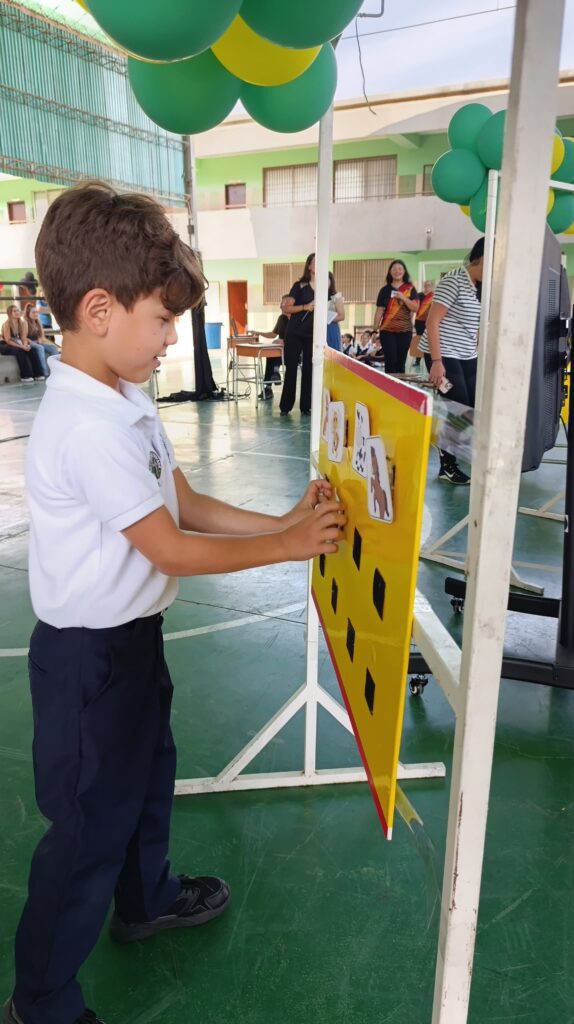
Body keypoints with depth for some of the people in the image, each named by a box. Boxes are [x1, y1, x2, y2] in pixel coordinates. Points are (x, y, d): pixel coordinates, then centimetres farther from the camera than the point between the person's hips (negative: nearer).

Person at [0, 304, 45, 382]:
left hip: (17, 344, 6)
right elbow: (8, 340, -20)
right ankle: (25, 376, -33)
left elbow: (24, 337, 0)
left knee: (32, 349, -18)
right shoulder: (7, 324, -16)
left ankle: (38, 374, -21)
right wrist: (21, 346, -28)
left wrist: (25, 345, -22)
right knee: (20, 351, -34)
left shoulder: (22, 323, 1)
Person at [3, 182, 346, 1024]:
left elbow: (185, 502, 5)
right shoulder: (89, 427, -28)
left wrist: (282, 520, -3)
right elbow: (170, 548, -24)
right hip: (92, 652, -9)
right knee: (93, 821, 9)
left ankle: (146, 897, 55)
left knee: (147, 772, 28)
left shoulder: (127, 401, 3)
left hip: (131, 636, 10)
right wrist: (286, 547, -16)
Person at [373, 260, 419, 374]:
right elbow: (379, 311, 4)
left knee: (401, 362, 5)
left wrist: (403, 298, -15)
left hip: (405, 330, 1)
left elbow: (415, 308, -3)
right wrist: (375, 330, 0)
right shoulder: (385, 289, 5)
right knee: (390, 361, -7)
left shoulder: (410, 289, 5)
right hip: (387, 330, 0)